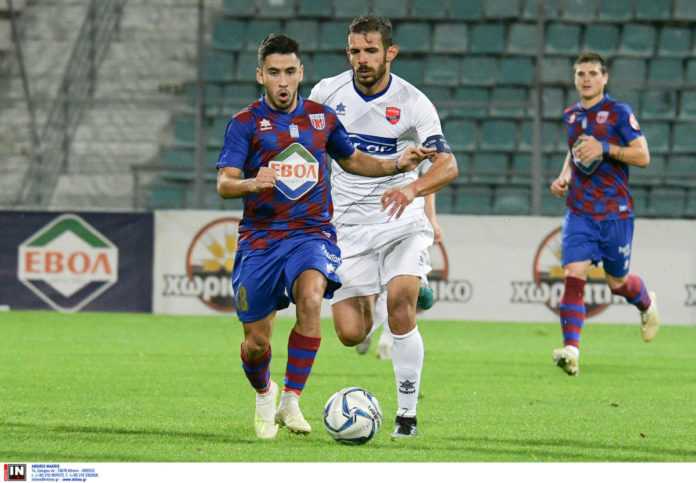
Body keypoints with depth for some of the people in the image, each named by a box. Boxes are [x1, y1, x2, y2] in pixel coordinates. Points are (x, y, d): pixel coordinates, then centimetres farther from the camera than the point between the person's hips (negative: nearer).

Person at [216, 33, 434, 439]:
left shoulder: (322, 118, 8)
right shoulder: (246, 124, -1)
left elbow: (352, 160, 25)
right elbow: (224, 184, -11)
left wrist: (397, 165, 8)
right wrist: (253, 183, -33)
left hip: (312, 234, 1)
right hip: (261, 238, 0)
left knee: (310, 297, -32)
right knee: (256, 344, 0)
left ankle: (291, 402, -25)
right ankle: (264, 393, 37)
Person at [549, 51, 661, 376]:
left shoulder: (619, 113, -7)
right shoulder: (571, 116, 10)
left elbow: (643, 156, -10)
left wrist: (604, 148, -21)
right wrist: (564, 177, 9)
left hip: (615, 212, -3)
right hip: (579, 212, 3)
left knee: (617, 282, 10)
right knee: (574, 275, -15)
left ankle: (647, 304, 46)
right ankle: (571, 348, -20)